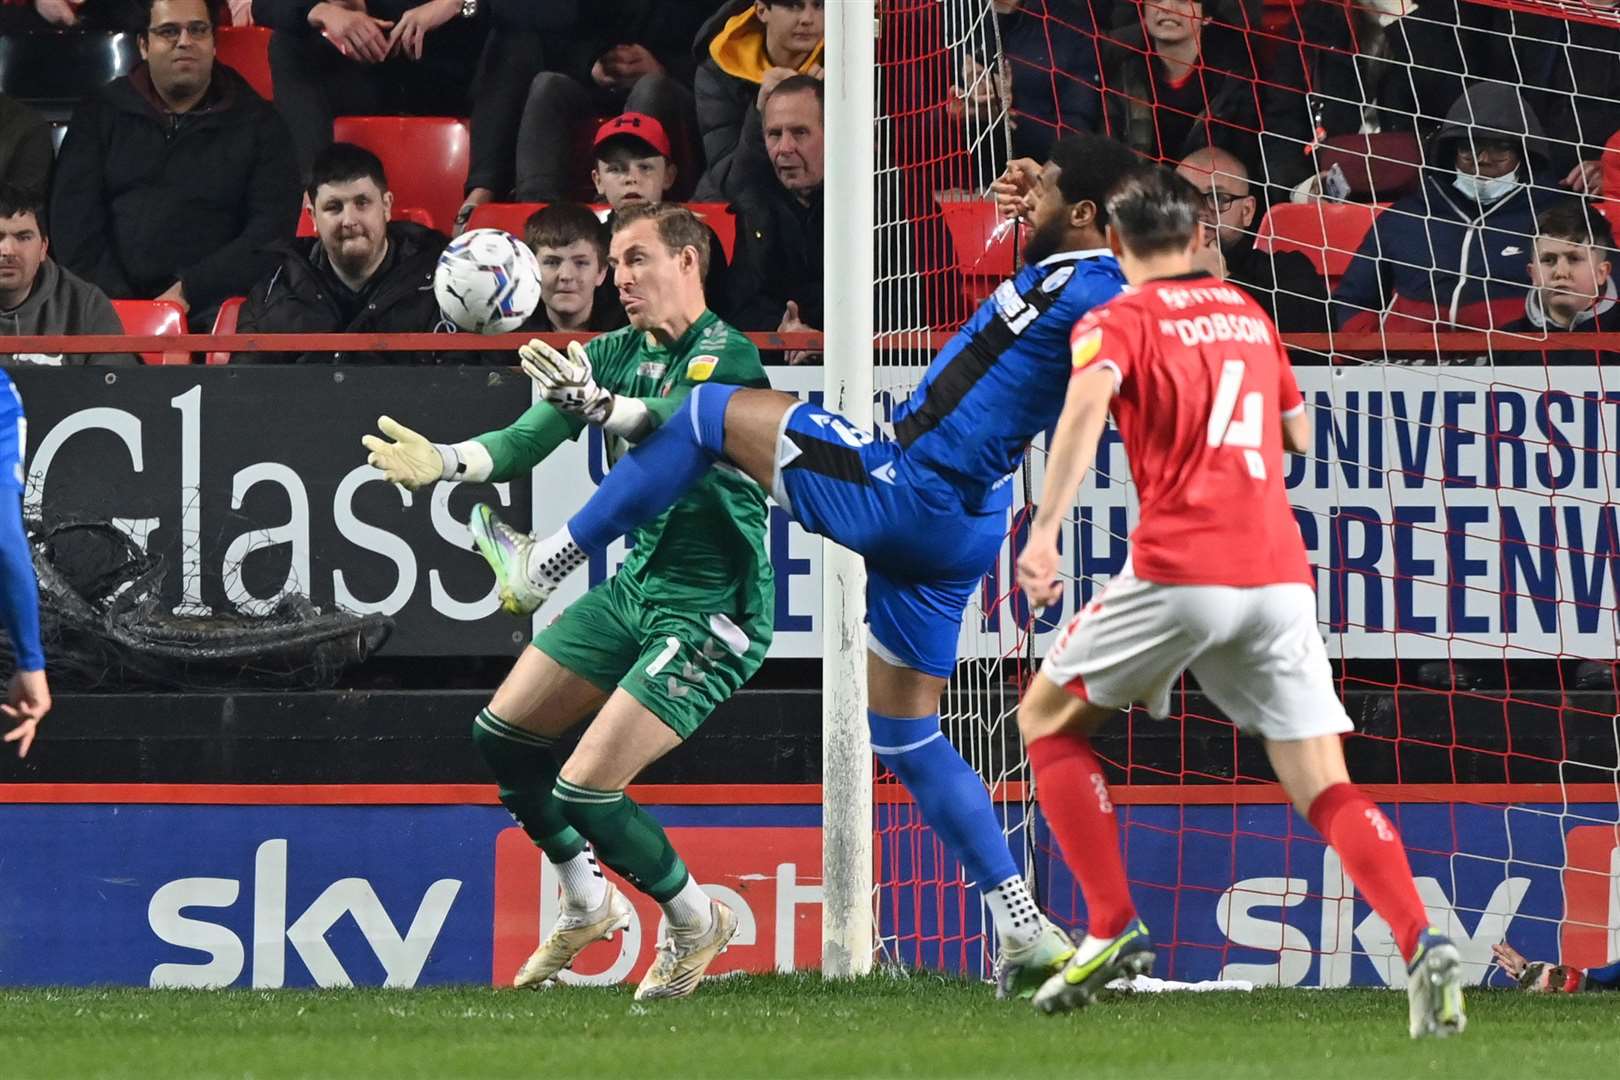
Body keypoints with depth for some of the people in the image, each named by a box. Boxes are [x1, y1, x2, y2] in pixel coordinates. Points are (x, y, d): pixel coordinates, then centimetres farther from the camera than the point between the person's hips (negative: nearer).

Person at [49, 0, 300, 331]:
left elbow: (273, 228, 1)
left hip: (209, 306, -1)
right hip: (112, 304, 1)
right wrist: (112, 301, -10)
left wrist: (189, 291, -11)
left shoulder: (256, 123, 11)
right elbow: (73, 215, 6)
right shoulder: (101, 114, 15)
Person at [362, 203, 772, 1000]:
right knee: (501, 733, 11)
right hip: (636, 586, 9)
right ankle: (588, 905, 27)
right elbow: (531, 438, -2)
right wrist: (445, 463, -20)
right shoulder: (620, 353, 6)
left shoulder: (725, 356, -17)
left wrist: (598, 402, -57)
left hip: (711, 612, -9)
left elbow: (675, 424, -37)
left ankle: (696, 922, 10)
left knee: (584, 790, -14)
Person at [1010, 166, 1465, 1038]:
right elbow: (1299, 436, 31)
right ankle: (1422, 944, -23)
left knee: (1047, 719, 17)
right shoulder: (1248, 314, 20)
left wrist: (1045, 531, -27)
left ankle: (1113, 929, 6)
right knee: (1326, 791, 1)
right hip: (1281, 574, 4)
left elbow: (1088, 400, -19)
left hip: (1179, 573, -4)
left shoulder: (1118, 323, 4)